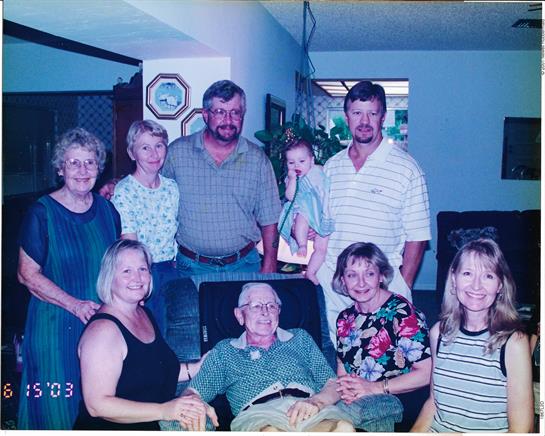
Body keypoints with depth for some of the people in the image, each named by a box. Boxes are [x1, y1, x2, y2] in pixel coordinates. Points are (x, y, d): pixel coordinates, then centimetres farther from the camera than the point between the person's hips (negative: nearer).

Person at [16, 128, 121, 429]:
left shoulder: (107, 209, 4)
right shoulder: (42, 213, -10)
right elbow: (28, 275, -12)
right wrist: (75, 305, -20)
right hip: (56, 325, -4)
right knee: (57, 407, 8)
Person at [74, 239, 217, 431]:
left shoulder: (144, 313, 11)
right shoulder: (103, 329, -17)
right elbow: (97, 405, -23)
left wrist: (194, 368, 7)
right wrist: (164, 410, -27)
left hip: (151, 426, 8)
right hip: (111, 428, -8)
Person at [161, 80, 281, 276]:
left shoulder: (257, 159, 0)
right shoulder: (177, 152, -4)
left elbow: (268, 219, 3)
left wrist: (269, 266, 0)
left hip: (243, 265, 1)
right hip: (192, 266, -1)